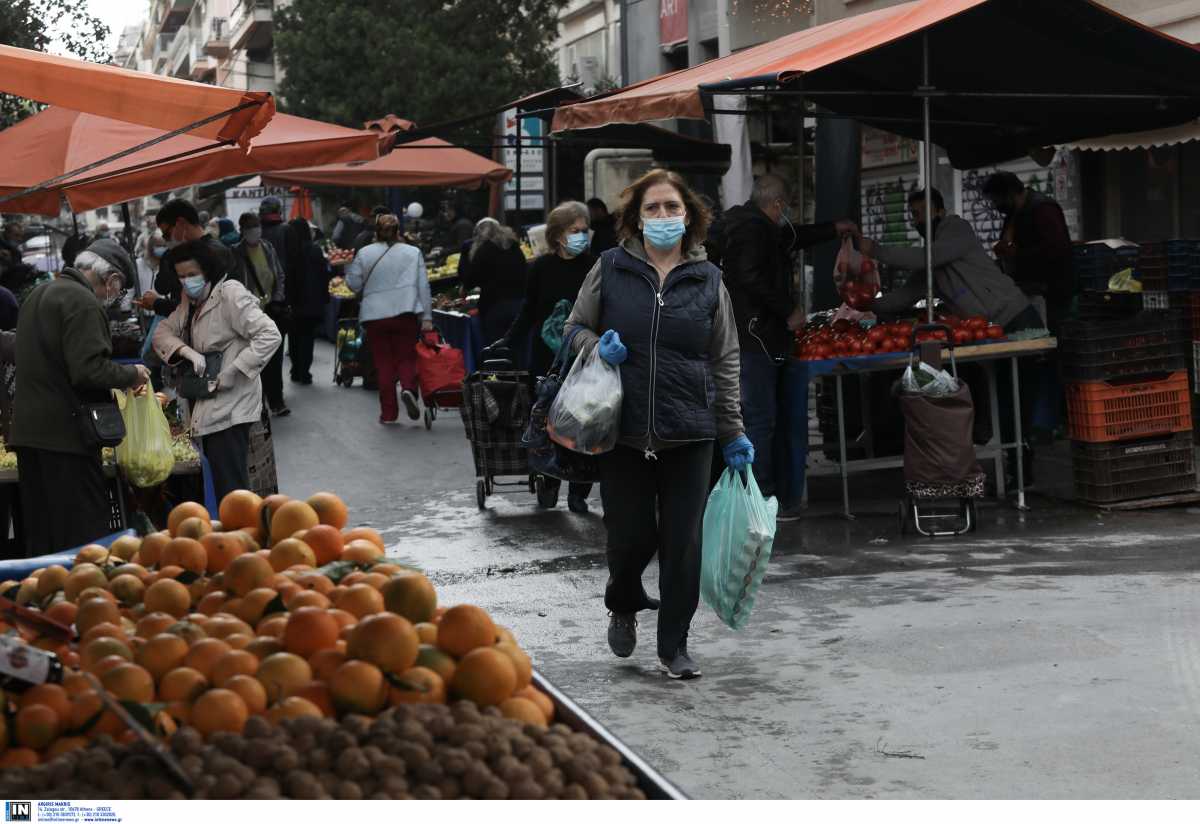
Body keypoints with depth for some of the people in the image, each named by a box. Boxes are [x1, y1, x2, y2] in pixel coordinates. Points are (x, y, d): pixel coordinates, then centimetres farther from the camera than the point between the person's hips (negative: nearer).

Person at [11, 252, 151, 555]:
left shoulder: (39, 295, 18)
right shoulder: (84, 303, -13)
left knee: (41, 533, 11)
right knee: (85, 529, -7)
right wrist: (131, 375, -6)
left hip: (28, 428, 9)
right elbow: (89, 369, -21)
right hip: (66, 432, -9)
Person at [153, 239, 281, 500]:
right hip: (208, 406, 9)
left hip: (229, 407, -9)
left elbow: (269, 336, -21)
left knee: (231, 491, -13)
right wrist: (186, 350, -11)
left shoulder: (230, 294, -13)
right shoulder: (192, 299, 14)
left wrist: (230, 374, -22)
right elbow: (162, 332, 10)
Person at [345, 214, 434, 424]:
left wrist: (347, 267, 22)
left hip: (375, 316, 0)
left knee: (384, 363, 8)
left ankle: (388, 412, 7)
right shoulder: (413, 252, 4)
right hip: (405, 313, 0)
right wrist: (427, 317, 4)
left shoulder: (364, 253, 1)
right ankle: (408, 388, -22)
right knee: (407, 357, 9)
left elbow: (354, 284, 4)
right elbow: (423, 286, 2)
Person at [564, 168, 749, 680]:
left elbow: (725, 362, 9)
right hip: (622, 430, 0)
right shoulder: (611, 269, 3)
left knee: (683, 542, 1)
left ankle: (674, 646, 15)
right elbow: (576, 327, 13)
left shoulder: (707, 279, 6)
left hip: (688, 432, 1)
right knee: (630, 535, 4)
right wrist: (598, 348, -10)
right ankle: (623, 607, 36)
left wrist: (733, 432, 6)